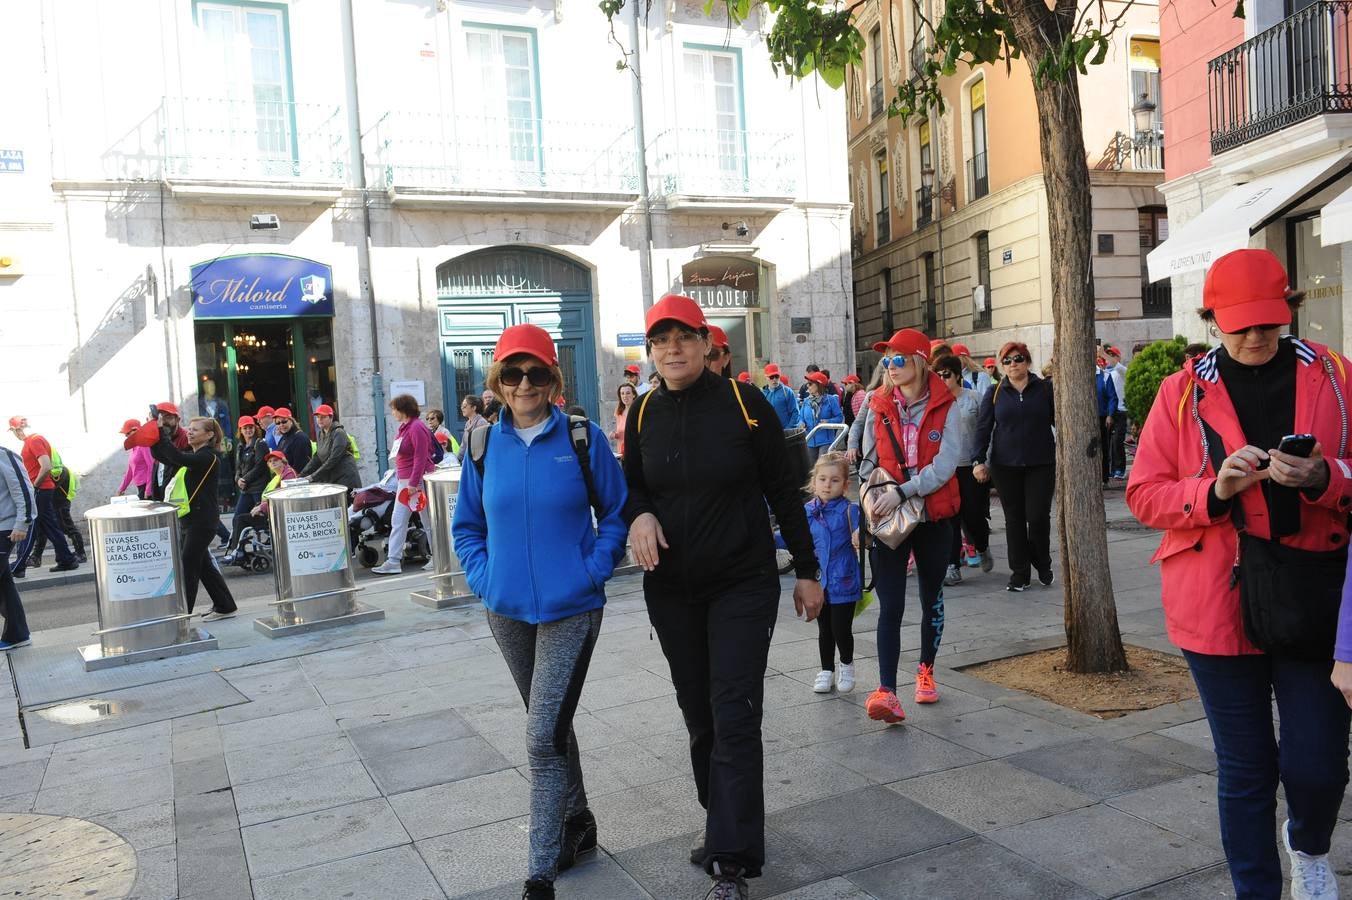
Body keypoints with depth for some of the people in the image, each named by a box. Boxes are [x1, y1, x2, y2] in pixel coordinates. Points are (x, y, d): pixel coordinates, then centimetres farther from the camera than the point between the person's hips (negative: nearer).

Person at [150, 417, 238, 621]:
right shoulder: (191, 455, 16)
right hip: (188, 519, 9)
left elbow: (178, 458, -28)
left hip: (203, 520, -9)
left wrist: (163, 433, -24)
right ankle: (225, 606, 23)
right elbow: (161, 455, 9)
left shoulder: (208, 456, -12)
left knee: (187, 567, -7)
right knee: (203, 565, 14)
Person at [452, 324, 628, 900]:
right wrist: (483, 577, 0)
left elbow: (617, 512, 0)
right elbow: (466, 525, 13)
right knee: (551, 724, 19)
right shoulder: (485, 446, 2)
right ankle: (578, 822, 40)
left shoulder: (583, 438, -7)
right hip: (507, 611, 4)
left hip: (569, 609, -4)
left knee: (543, 736, -9)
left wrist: (594, 570, -10)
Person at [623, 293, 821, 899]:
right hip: (671, 590, 4)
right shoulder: (645, 412, 0)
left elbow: (783, 489, -4)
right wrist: (639, 515, -13)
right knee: (697, 712, 14)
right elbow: (632, 485, 12)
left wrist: (807, 570, 0)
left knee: (733, 716, -6)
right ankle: (721, 822, 34)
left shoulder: (743, 402, -10)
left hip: (743, 586, -4)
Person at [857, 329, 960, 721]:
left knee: (932, 599, 15)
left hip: (934, 516, 0)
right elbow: (868, 461, 6)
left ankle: (926, 671, 35)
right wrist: (870, 494, -13)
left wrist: (901, 491, -25)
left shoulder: (945, 409, -6)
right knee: (890, 606, -8)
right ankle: (886, 691, -12)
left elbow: (944, 466, -15)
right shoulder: (878, 407, 2)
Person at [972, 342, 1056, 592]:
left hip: (1041, 464, -1)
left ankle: (1043, 565, 22)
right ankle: (1020, 573, 14)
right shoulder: (995, 393, 5)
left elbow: (1059, 421, 6)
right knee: (1014, 519, 5)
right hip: (1005, 466, 1)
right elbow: (983, 427, 4)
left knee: (1038, 517, -4)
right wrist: (978, 460, -5)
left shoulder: (1045, 389, 3)